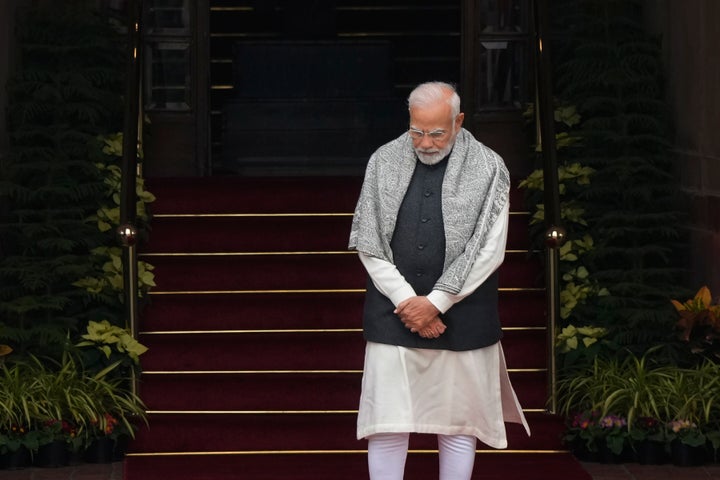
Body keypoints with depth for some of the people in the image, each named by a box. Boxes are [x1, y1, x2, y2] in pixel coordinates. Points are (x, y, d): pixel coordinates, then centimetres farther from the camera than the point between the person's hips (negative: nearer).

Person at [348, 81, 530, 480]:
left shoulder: (488, 169, -3)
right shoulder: (384, 163, 3)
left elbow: (489, 251, -6)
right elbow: (367, 242, 2)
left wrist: (434, 303, -10)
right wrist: (408, 302, -8)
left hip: (461, 321, -1)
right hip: (394, 315, 1)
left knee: (458, 426, 5)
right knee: (387, 424, -1)